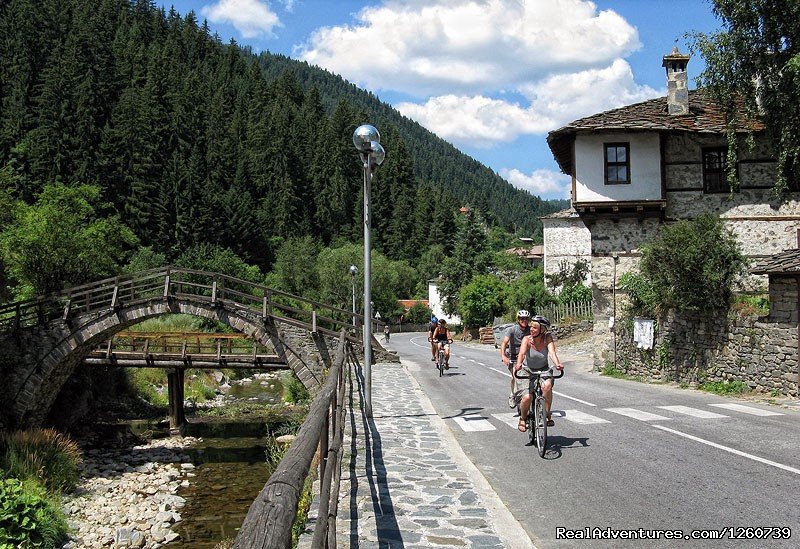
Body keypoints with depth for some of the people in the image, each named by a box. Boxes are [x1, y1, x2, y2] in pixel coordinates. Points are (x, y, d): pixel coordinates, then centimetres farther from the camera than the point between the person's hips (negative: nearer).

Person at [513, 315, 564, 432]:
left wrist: (557, 364, -52)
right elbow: (522, 353, -35)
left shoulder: (547, 338, -16)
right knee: (527, 397, -21)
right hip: (527, 371, 0)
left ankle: (547, 415, -14)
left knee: (547, 385, -33)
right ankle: (522, 419, 10)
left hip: (543, 371, 1)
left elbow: (552, 352, -31)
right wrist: (518, 364, -56)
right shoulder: (527, 340, -19)